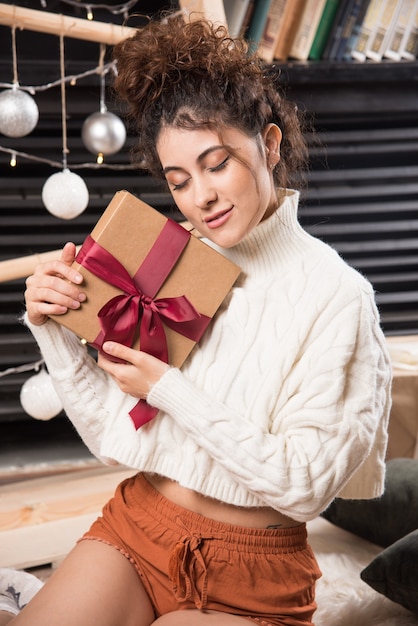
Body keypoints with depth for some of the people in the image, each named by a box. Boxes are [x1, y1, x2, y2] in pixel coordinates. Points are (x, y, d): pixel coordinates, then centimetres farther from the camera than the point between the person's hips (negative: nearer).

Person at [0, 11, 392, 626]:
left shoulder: (334, 294, -13)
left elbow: (303, 484, -16)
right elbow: (114, 433, 2)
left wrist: (170, 391, -18)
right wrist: (54, 329, -10)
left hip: (251, 575, -3)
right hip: (136, 532, 4)